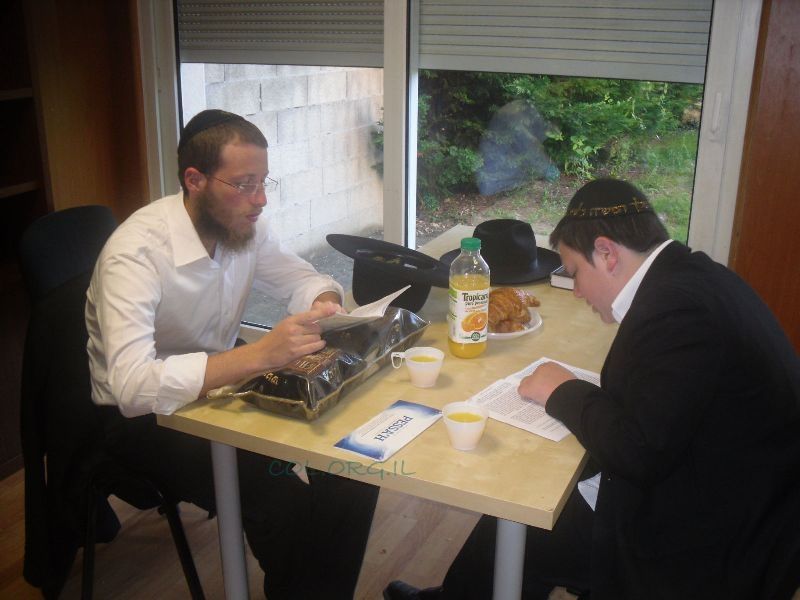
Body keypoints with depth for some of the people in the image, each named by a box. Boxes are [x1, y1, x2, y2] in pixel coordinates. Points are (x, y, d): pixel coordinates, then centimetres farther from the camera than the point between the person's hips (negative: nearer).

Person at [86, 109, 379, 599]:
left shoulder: (244, 225, -7)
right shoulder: (136, 252, -28)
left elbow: (303, 278, 8)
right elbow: (133, 385, -38)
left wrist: (325, 301, -17)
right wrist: (260, 355, -45)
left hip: (220, 384, 6)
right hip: (144, 416, -6)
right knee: (285, 502, -26)